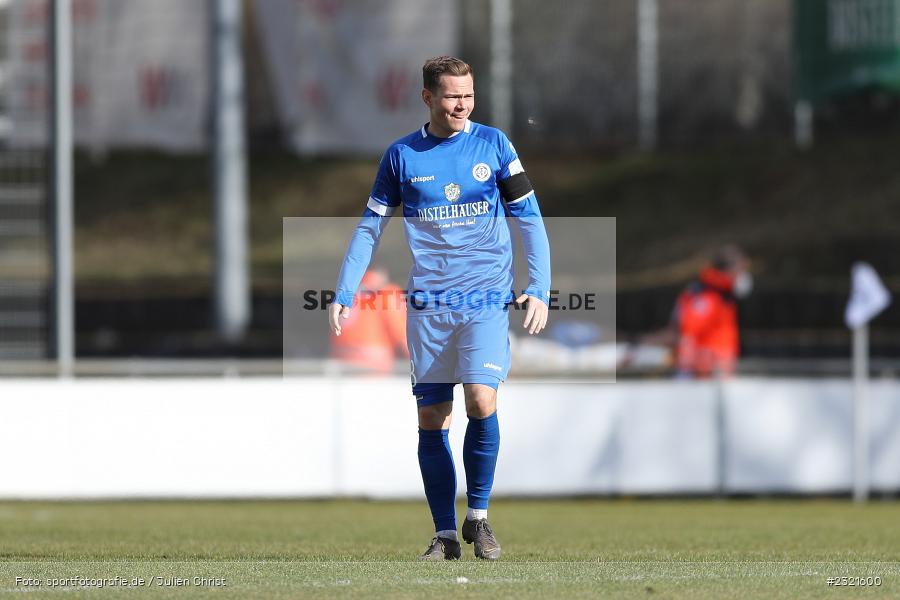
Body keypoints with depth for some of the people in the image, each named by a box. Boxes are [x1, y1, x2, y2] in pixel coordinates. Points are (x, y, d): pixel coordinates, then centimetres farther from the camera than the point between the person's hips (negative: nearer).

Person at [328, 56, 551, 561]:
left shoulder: (493, 144, 2)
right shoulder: (402, 155, 5)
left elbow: (529, 218, 4)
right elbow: (370, 227, 11)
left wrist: (540, 288, -5)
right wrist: (344, 294, 3)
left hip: (487, 298, -2)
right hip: (427, 305, 2)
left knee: (481, 400, -17)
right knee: (432, 418, 0)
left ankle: (478, 516, 0)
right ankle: (446, 534, 8)